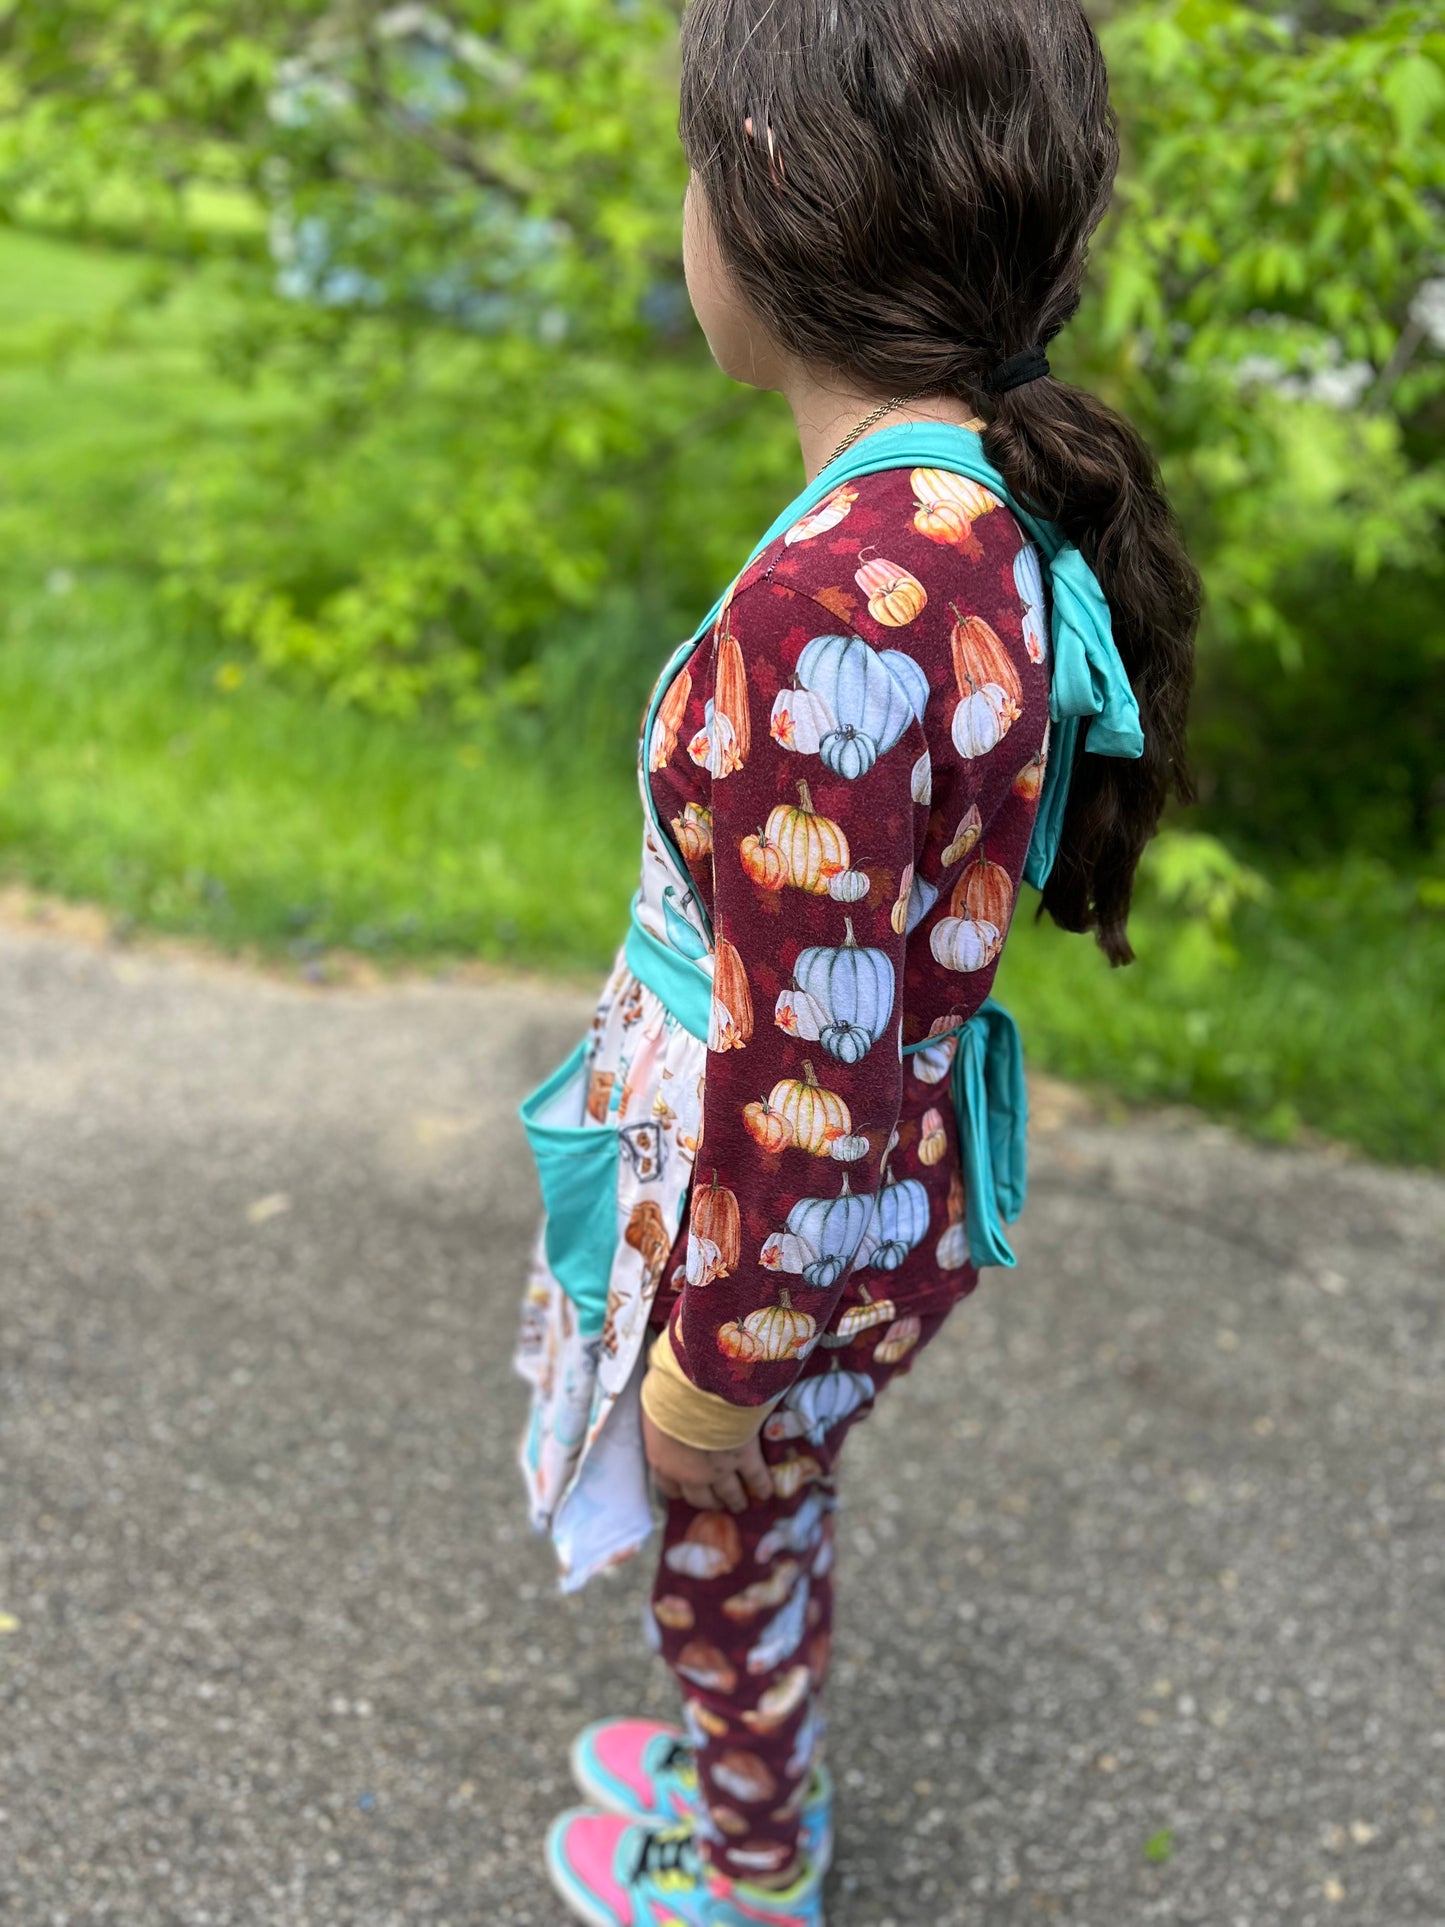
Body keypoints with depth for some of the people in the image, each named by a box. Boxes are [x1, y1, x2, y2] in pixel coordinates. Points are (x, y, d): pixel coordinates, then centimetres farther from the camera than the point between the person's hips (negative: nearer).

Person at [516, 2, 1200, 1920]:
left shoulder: (828, 624, -36)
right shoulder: (1016, 523, -8)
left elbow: (805, 1089, -29)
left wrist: (715, 1361, -15)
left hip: (781, 1232, -7)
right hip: (898, 1175, 8)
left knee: (726, 1555, 22)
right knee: (768, 1536, 31)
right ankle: (755, 1768, 59)